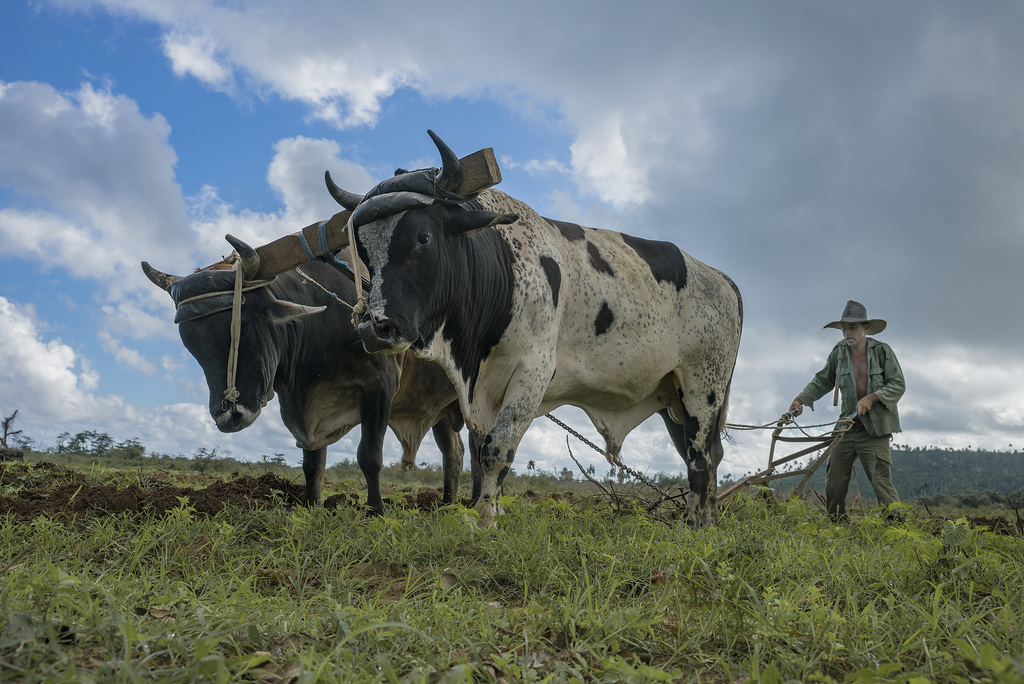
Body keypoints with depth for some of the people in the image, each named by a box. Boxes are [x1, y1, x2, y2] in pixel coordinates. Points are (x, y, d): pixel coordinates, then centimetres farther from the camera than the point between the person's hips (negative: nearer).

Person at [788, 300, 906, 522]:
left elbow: (898, 385, -4)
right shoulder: (838, 353, 6)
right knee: (834, 483, 6)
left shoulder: (882, 350, -4)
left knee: (881, 480, -11)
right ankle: (836, 526, 19)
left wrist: (872, 397, -17)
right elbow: (822, 381, 19)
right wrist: (802, 399, 6)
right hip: (847, 425, 4)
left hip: (874, 428, -4)